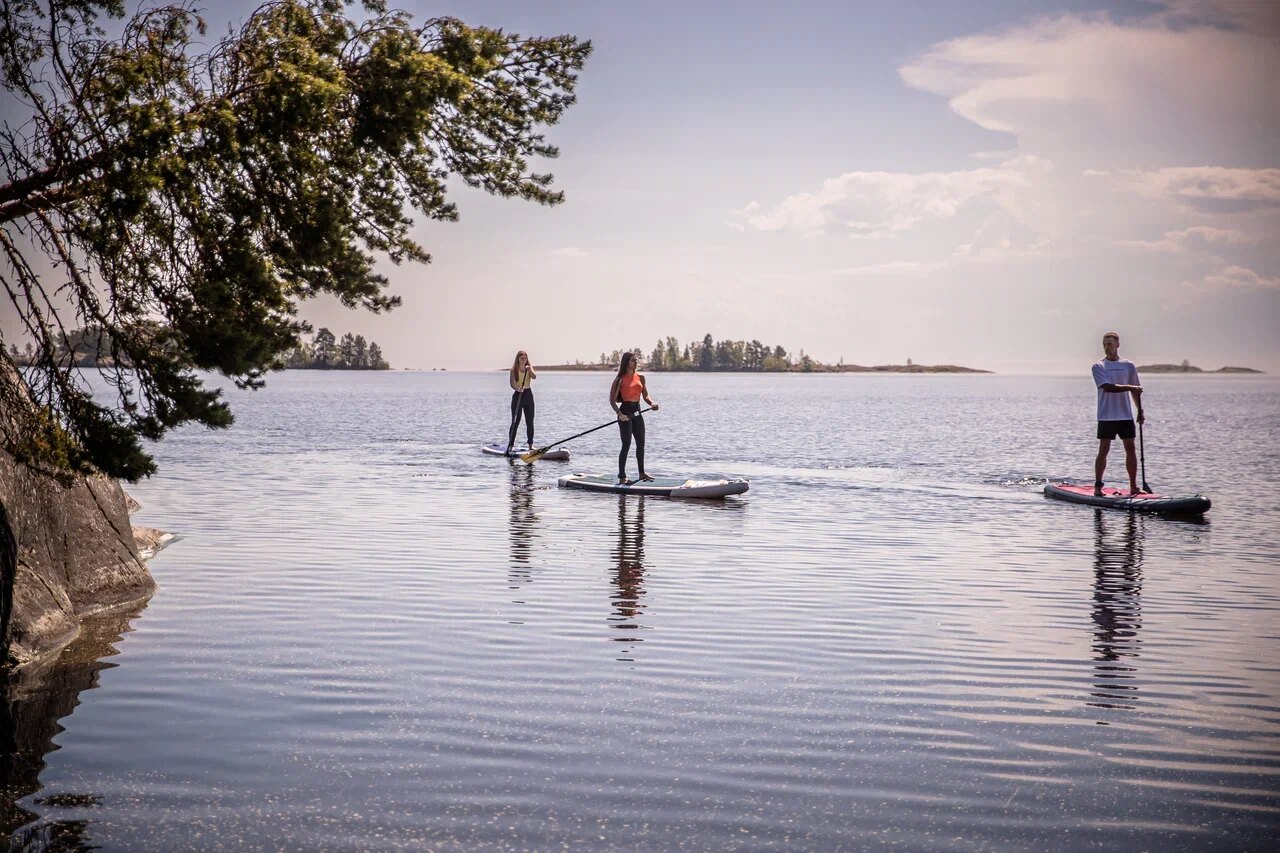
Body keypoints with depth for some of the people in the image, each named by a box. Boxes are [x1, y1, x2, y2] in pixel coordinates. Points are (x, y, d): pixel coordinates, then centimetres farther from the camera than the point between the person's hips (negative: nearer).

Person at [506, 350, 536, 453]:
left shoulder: (529, 368, 5)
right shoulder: (514, 370, -4)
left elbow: (534, 376, -14)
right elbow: (512, 383, -16)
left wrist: (529, 370, -31)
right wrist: (517, 389, -36)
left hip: (528, 395, 4)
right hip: (518, 395, -4)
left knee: (530, 422, 6)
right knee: (515, 422, -6)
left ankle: (530, 445, 13)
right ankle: (511, 445, -4)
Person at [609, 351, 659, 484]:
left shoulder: (640, 377, 9)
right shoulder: (620, 379, -9)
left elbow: (645, 395, 12)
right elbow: (612, 400, -12)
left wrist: (652, 404, -9)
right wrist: (619, 414, -25)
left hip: (637, 412, 7)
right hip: (625, 412, -7)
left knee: (641, 443, 13)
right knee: (626, 445, -7)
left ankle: (642, 473, 27)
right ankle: (622, 477, -2)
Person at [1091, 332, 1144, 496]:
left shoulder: (1128, 365, 8)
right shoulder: (1098, 366, -3)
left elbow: (1135, 391, 14)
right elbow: (1107, 387, -16)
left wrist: (1140, 411, 7)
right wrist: (1129, 387, -23)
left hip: (1126, 415, 3)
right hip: (1106, 416, -3)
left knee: (1130, 449, 3)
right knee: (1103, 450, -5)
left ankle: (1133, 486, 9)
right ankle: (1097, 486, 1)